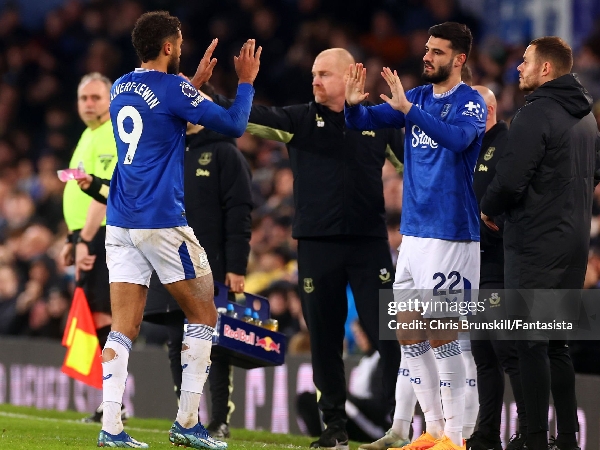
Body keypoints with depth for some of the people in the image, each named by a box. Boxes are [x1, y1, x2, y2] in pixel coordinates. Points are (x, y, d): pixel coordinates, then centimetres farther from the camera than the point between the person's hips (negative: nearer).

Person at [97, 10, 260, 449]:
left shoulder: (120, 88, 12)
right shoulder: (172, 87, -10)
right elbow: (234, 125, -8)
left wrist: (195, 84, 31)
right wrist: (246, 82, 7)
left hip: (120, 223, 7)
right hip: (162, 222, -7)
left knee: (124, 328, 3)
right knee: (204, 314, 6)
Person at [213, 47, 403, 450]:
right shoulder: (300, 120, 4)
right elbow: (252, 116, -8)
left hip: (370, 242, -1)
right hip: (317, 245, 1)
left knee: (386, 334, -4)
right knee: (324, 339, 5)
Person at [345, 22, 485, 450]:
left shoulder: (470, 102, -9)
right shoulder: (418, 97, 11)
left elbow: (458, 137, -29)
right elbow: (363, 121, 7)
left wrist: (406, 107, -35)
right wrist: (353, 104, -15)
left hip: (451, 234, -8)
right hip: (413, 232, 8)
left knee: (440, 332, -8)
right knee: (408, 332, 9)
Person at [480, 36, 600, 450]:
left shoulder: (536, 115, -15)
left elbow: (510, 180, -21)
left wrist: (489, 209, -3)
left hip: (537, 244, -8)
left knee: (532, 345, -5)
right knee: (557, 344, 14)